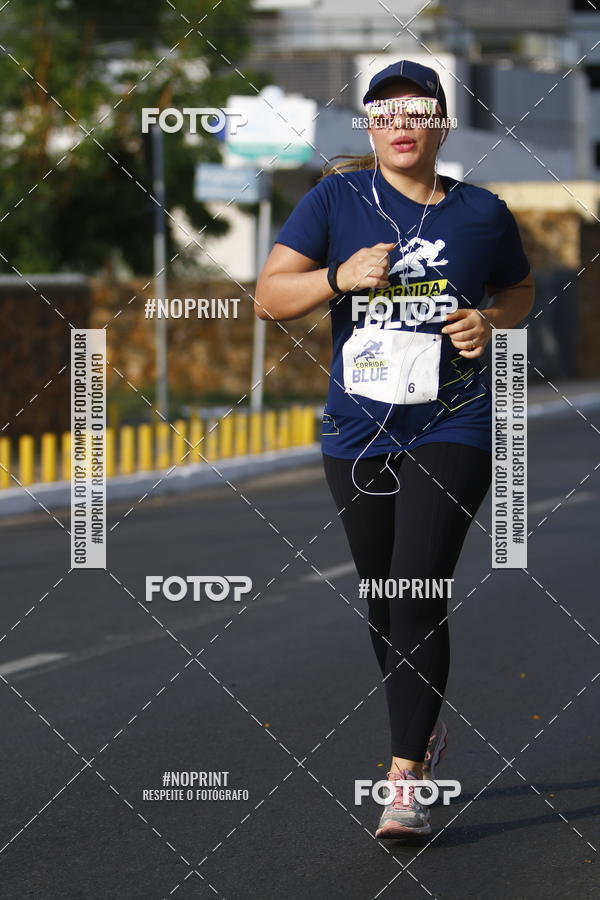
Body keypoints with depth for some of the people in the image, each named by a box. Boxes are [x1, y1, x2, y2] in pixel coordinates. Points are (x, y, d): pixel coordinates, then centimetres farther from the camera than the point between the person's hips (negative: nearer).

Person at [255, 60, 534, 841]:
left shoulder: (482, 213, 1)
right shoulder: (337, 199, 0)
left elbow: (520, 289, 18)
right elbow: (268, 296, -3)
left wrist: (491, 321, -4)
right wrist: (339, 277, -21)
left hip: (452, 426, -2)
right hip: (359, 432, 2)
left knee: (418, 595, -15)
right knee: (381, 600, 11)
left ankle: (406, 780, -14)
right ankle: (425, 727, 34)